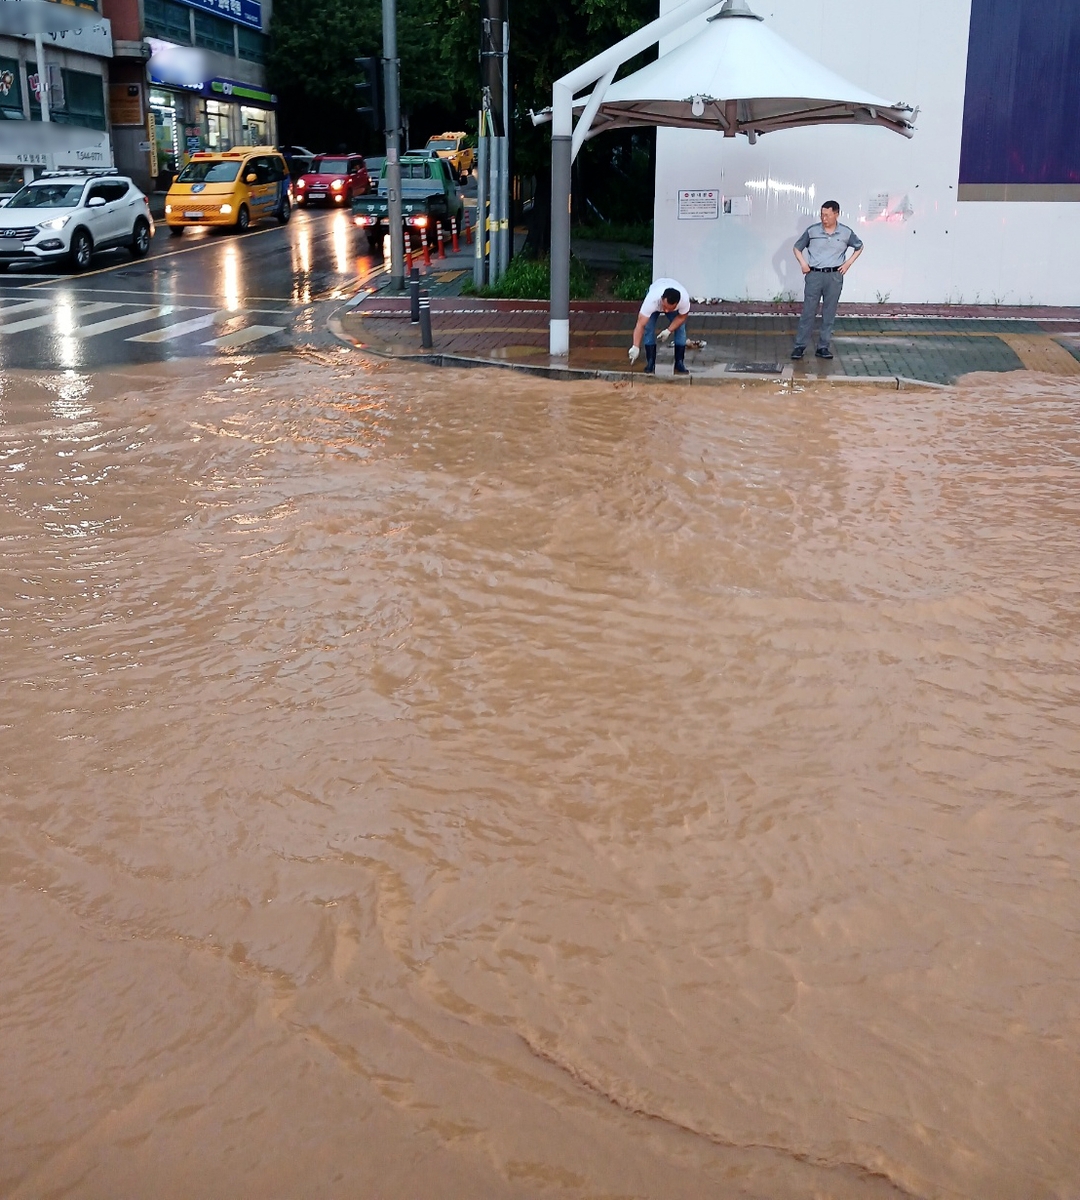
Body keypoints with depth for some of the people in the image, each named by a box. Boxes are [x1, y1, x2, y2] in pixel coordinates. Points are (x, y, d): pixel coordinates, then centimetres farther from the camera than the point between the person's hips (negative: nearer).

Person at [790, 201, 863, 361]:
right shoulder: (812, 231, -3)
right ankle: (800, 346, 5)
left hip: (834, 277, 1)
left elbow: (859, 247, 16)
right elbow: (797, 247, 10)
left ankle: (823, 347, 13)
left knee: (829, 313, 5)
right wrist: (803, 263, -4)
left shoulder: (846, 233, -1)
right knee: (808, 311, -1)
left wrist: (848, 263, 5)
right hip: (814, 275, -1)